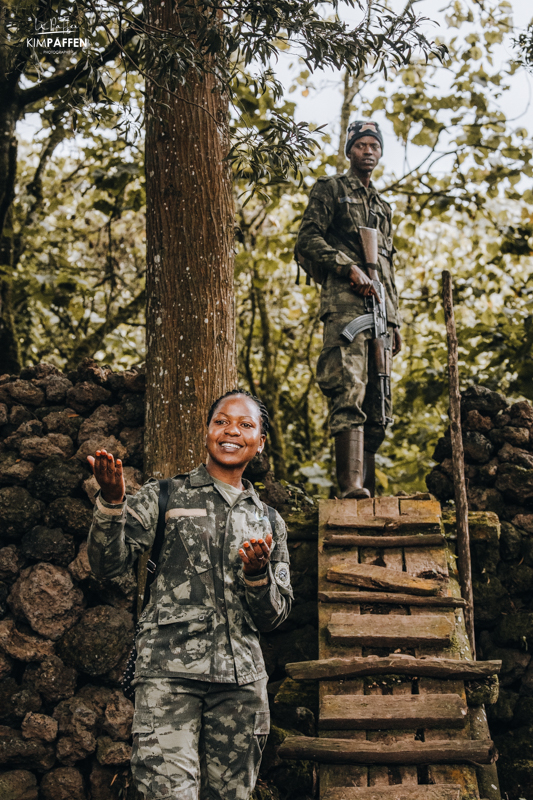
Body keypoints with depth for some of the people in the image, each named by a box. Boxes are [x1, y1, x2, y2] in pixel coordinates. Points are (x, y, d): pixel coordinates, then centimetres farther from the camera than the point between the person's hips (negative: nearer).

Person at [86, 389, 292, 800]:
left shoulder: (268, 521, 16)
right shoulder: (164, 497, 8)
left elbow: (274, 618, 14)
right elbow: (108, 563, -3)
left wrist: (257, 575, -6)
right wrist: (112, 503, -19)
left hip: (241, 677, 4)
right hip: (170, 671, -3)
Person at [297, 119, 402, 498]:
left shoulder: (383, 206, 29)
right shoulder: (330, 189, 10)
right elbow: (308, 240, -3)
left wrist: (396, 321, 21)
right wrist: (350, 268, -14)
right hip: (345, 302, -7)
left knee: (378, 403, 2)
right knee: (349, 393, -20)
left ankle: (370, 487, 4)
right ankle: (352, 484, -26)